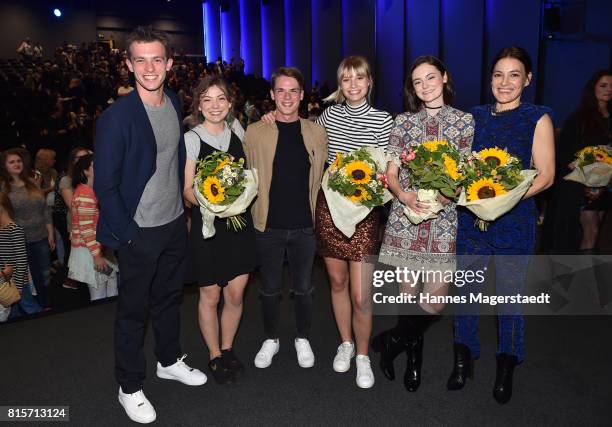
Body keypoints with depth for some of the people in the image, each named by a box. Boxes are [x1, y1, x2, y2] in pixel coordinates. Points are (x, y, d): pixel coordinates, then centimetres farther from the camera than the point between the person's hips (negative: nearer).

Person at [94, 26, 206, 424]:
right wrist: (128, 234, -15)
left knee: (169, 297, 22)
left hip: (175, 223, 6)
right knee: (133, 310, 11)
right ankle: (130, 387, 30)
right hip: (139, 231, -6)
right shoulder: (116, 117, -18)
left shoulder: (174, 104, 2)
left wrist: (184, 208, 10)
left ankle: (169, 360, 44)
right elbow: (105, 185, -15)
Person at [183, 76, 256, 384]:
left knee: (235, 295, 10)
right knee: (210, 296, 8)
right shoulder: (192, 139, -7)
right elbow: (187, 189, -11)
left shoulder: (238, 133, 7)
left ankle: (227, 350, 33)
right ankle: (215, 357, 29)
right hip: (208, 225, -4)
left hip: (240, 223, 4)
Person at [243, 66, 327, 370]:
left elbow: (322, 178, 7)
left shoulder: (316, 132, 1)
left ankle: (302, 339, 38)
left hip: (305, 225, 1)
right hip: (268, 225, -1)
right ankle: (271, 339, 37)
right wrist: (259, 207, -1)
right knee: (270, 288, 14)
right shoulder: (255, 132, -5)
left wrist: (318, 214, 4)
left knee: (303, 287, 16)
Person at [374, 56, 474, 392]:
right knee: (409, 291, 7)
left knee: (435, 299, -3)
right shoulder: (404, 121, 9)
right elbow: (391, 172, 4)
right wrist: (404, 195, -16)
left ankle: (391, 341, 23)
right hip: (405, 216, 1)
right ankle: (413, 354, 31)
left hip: (444, 217, 0)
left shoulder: (464, 121, 7)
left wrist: (446, 195, -16)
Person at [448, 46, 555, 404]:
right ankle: (463, 359, 27)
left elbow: (546, 175, -6)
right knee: (467, 288, 9)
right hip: (471, 216, 3)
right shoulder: (474, 116, 8)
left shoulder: (538, 118, -1)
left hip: (515, 219, -2)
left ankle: (506, 368, 28)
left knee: (510, 292, 8)